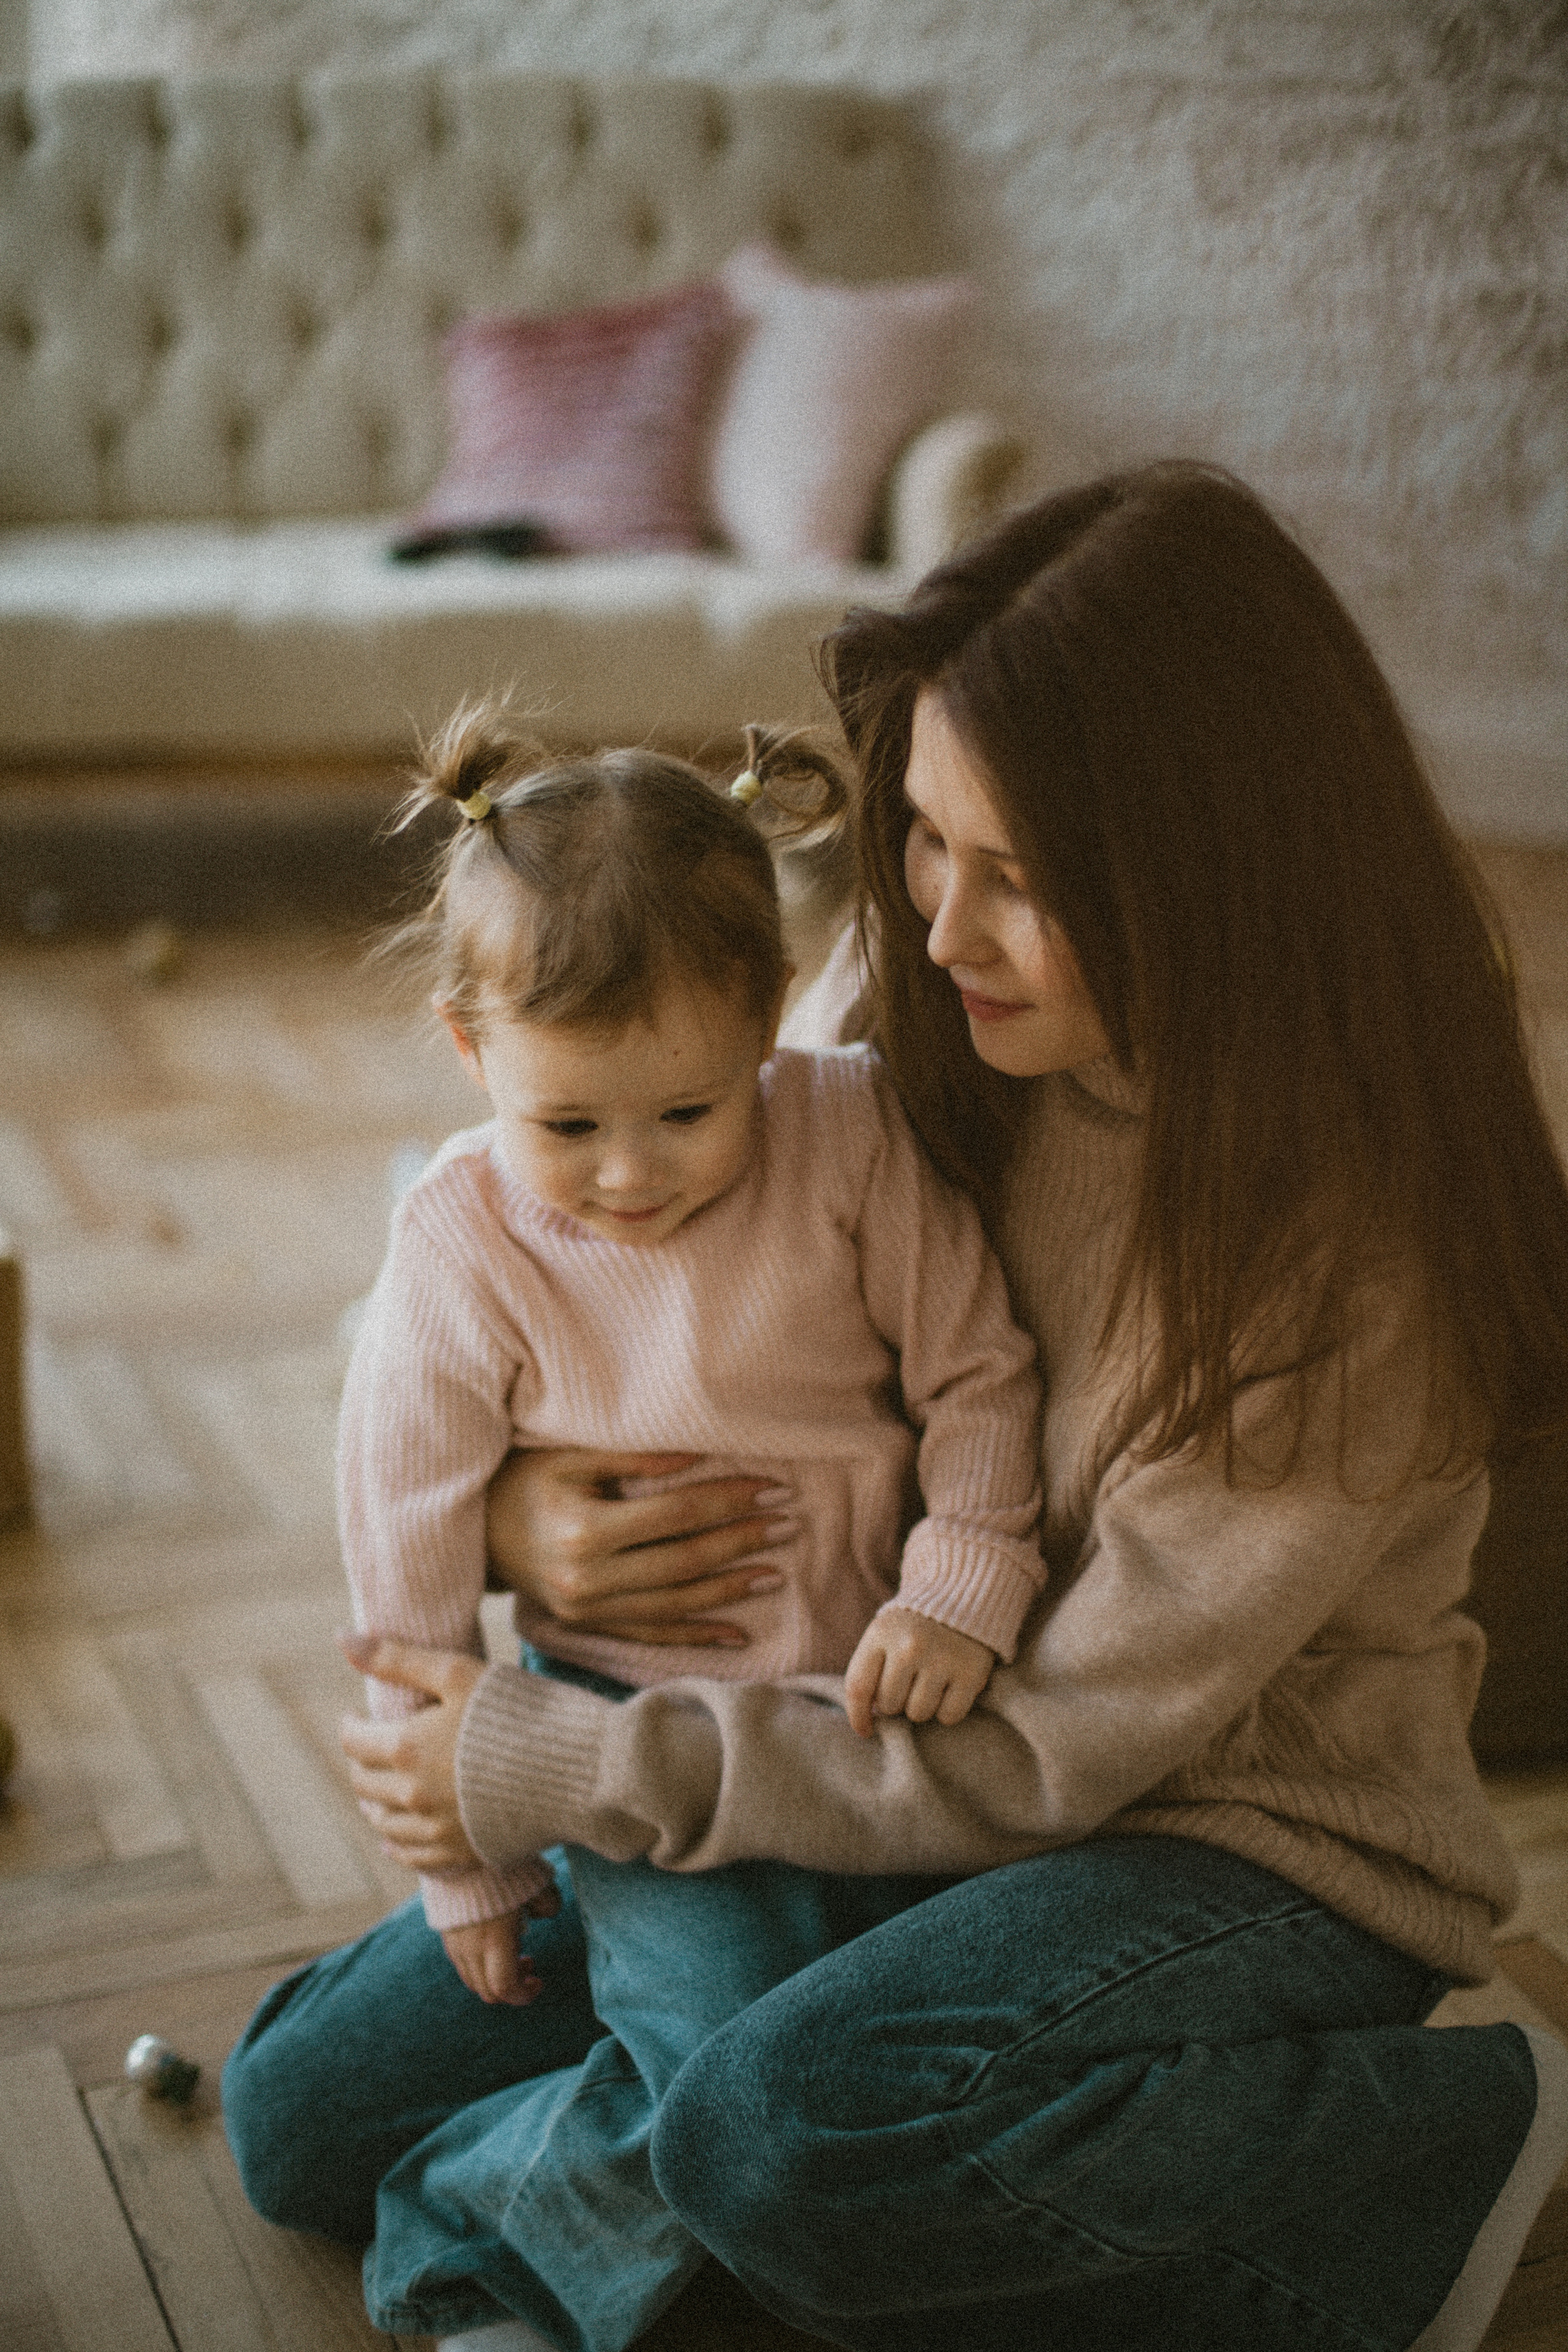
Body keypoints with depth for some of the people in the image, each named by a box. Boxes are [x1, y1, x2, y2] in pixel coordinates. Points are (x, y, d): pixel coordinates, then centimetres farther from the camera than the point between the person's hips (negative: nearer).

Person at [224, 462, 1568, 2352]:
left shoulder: (1355, 1252, -26)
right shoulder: (908, 995, -9)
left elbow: (1057, 1754, -23)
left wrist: (560, 1774, -21)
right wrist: (520, 1496, -18)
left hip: (1247, 1841, -6)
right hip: (893, 1756, 7)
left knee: (780, 2141, -36)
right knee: (305, 2101, 5)